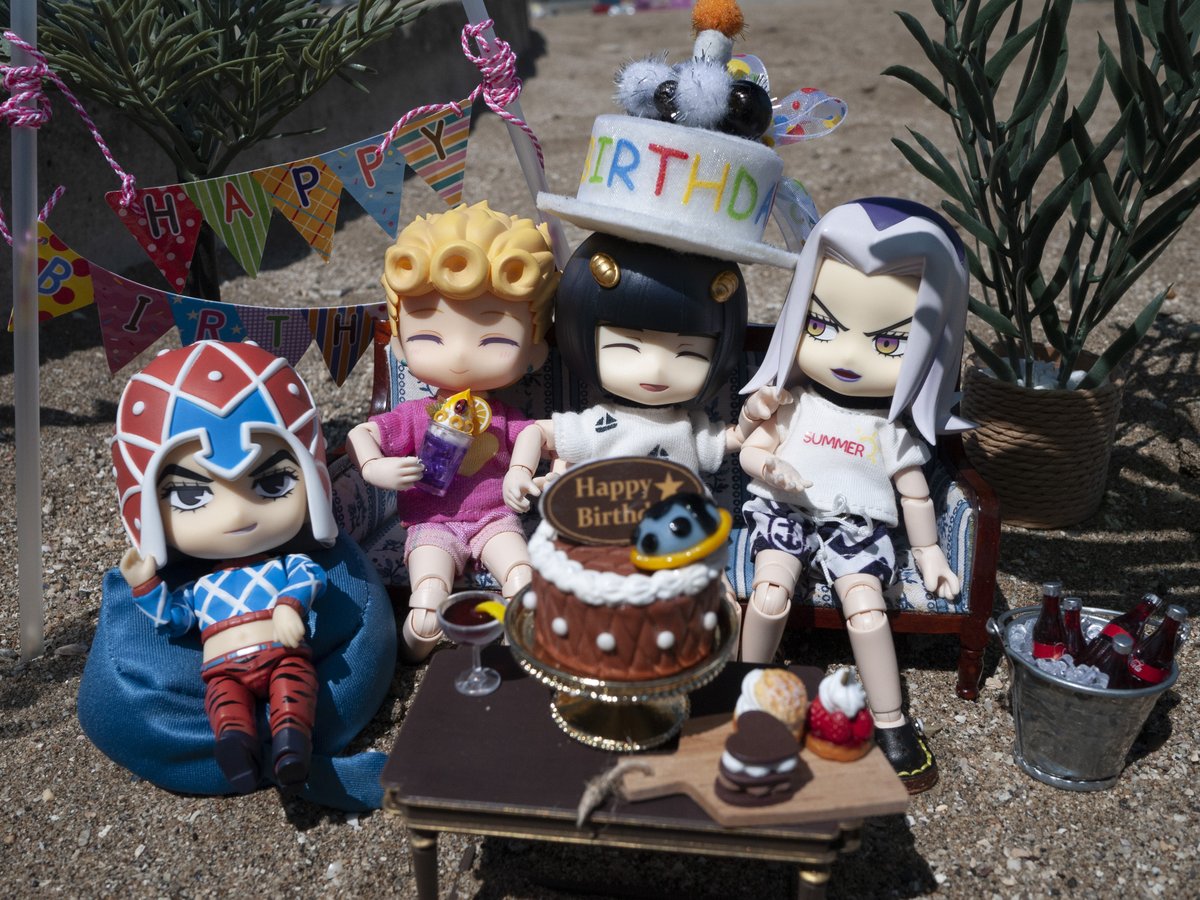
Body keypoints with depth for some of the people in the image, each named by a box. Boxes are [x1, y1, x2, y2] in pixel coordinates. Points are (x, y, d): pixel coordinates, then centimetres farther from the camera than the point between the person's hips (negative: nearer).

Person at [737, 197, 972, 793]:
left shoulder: (894, 428, 1)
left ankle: (890, 724, -7)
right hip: (785, 511, 0)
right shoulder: (792, 403, 0)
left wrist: (927, 551, 9)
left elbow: (913, 491, 8)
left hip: (856, 524, 0)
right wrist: (770, 467, -18)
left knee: (865, 602, -22)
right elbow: (751, 450, 4)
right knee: (770, 589, -23)